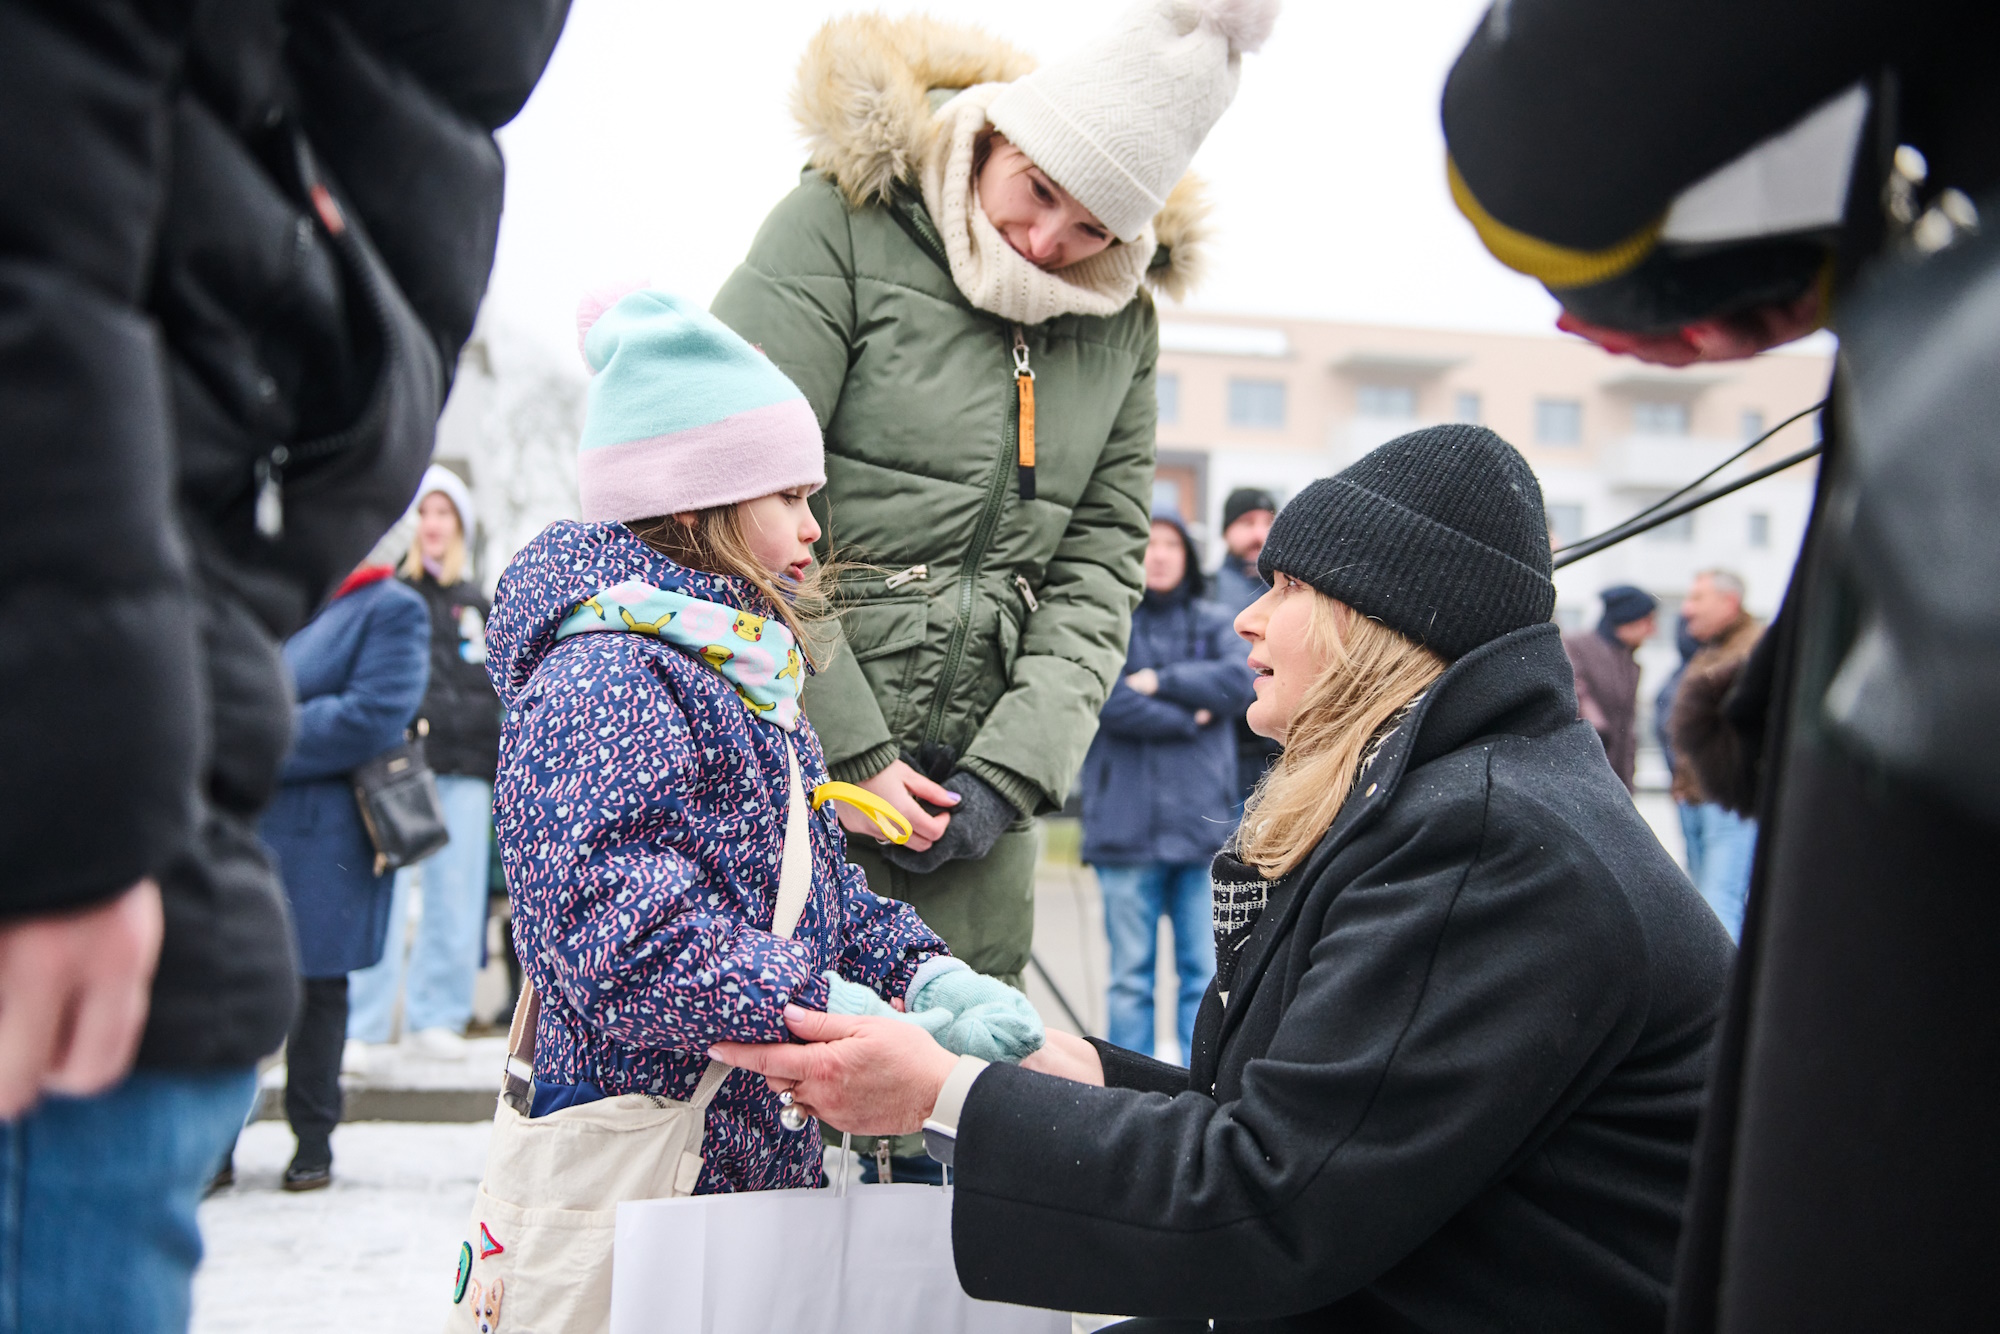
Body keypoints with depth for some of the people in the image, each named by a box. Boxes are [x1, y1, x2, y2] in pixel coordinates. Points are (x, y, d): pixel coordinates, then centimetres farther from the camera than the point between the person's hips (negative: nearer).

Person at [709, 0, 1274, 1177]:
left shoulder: (1124, 320, 9)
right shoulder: (845, 222, -7)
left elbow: (1100, 565, 7)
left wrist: (1010, 773, -7)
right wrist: (851, 754, -13)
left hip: (977, 783, 5)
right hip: (800, 759, -4)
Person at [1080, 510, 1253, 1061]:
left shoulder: (1214, 623, 15)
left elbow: (1238, 683, -3)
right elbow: (1109, 701, -9)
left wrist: (1160, 681, -8)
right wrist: (1190, 717, -6)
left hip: (1202, 825, 2)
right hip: (1127, 826, -2)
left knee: (1204, 974, 2)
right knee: (1130, 978, 3)